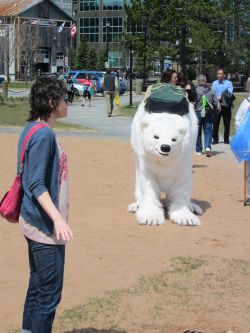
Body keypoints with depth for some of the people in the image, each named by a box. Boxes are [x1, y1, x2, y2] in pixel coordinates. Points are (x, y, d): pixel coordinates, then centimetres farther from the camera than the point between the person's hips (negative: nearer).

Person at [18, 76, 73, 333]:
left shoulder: (33, 129, 10)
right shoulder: (44, 134, -19)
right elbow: (37, 185, -23)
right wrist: (58, 218, -32)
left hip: (37, 222, 10)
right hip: (45, 225, -10)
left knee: (38, 285, 19)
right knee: (49, 293, -3)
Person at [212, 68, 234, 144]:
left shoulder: (229, 83, 5)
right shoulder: (214, 83, 10)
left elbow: (229, 93, -9)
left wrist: (221, 97, -23)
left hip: (226, 105, -1)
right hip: (217, 105, 1)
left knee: (227, 123, 3)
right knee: (215, 123, 0)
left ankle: (226, 139, 12)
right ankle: (215, 139, 8)